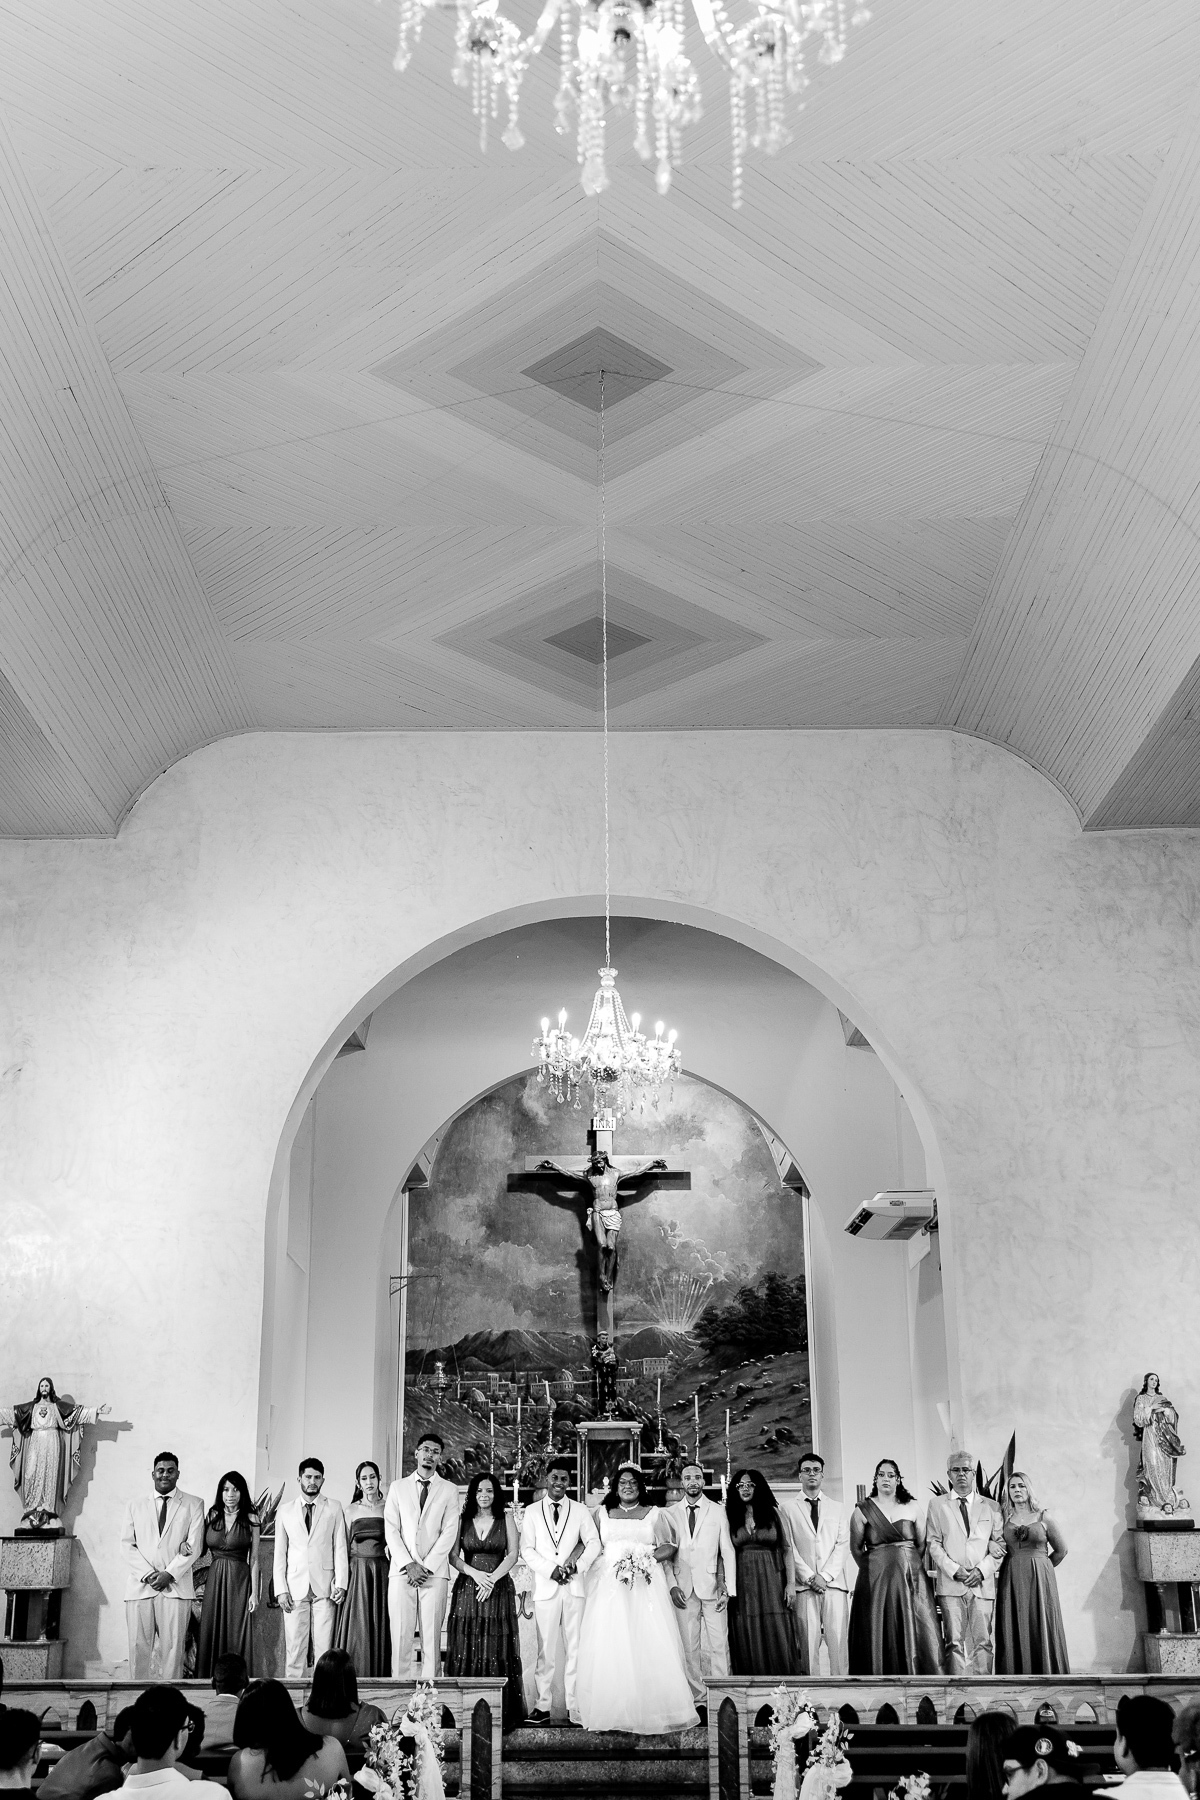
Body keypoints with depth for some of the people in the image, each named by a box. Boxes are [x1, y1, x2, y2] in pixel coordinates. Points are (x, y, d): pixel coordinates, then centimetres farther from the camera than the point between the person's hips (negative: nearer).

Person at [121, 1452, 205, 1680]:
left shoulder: (194, 1505, 9)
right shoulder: (136, 1506, 16)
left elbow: (194, 1545, 1)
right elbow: (128, 1545, 8)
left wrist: (169, 1574, -10)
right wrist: (147, 1574, -7)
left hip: (176, 1587, -2)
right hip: (140, 1586, 2)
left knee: (172, 1648, -5)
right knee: (138, 1647, -2)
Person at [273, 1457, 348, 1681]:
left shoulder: (334, 1509, 9)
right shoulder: (285, 1512, 12)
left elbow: (340, 1548, 5)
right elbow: (280, 1552, 10)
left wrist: (341, 1583, -5)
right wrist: (281, 1589, 1)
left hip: (324, 1586, -1)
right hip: (295, 1587, 1)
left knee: (324, 1646, -5)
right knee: (294, 1645, -2)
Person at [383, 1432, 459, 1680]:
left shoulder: (449, 1490, 10)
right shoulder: (397, 1487, 13)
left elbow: (449, 1532, 2)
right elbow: (391, 1531, 6)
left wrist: (426, 1567, -8)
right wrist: (409, 1564, -7)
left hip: (435, 1572, -1)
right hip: (401, 1571, 1)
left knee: (432, 1638, -5)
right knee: (400, 1637, -5)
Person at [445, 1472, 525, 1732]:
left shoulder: (506, 1519, 7)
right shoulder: (462, 1520, 8)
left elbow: (513, 1554, 1)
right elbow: (452, 1556, 3)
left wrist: (492, 1578, -11)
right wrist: (475, 1573, -11)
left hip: (498, 1591, -1)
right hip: (467, 1590, 1)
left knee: (498, 1651, -4)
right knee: (466, 1651, -3)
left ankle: (501, 1714, 0)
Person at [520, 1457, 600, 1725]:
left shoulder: (580, 1511, 10)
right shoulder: (532, 1512, 8)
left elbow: (594, 1544, 5)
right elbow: (526, 1550, 2)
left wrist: (578, 1564, -12)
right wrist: (551, 1570, -10)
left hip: (574, 1587, 1)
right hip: (545, 1588, -1)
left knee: (575, 1648, -1)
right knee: (545, 1650, -1)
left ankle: (574, 1706, 3)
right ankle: (543, 1706, 4)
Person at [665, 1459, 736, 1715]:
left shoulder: (718, 1511, 6)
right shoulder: (670, 1513, 8)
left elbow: (728, 1552, 5)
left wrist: (729, 1589, -3)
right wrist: (672, 1585, -4)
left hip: (712, 1586, -1)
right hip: (683, 1588, 1)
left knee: (719, 1646, -6)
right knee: (689, 1648, 1)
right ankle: (699, 1700, 8)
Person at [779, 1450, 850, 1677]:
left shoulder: (837, 1508, 17)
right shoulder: (786, 1508, 10)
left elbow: (844, 1545, 7)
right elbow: (788, 1547, 3)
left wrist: (825, 1576, -6)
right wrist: (809, 1577, -8)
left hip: (834, 1583, 2)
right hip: (804, 1586, -2)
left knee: (838, 1640, -6)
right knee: (808, 1641, -7)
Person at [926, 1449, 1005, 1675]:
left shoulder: (991, 1506, 15)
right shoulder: (937, 1504, 12)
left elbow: (1000, 1543, 9)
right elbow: (933, 1543, 5)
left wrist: (982, 1570, -6)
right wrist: (954, 1570, -8)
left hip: (983, 1584, 1)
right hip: (950, 1583, -1)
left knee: (982, 1641, -3)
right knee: (954, 1641, -6)